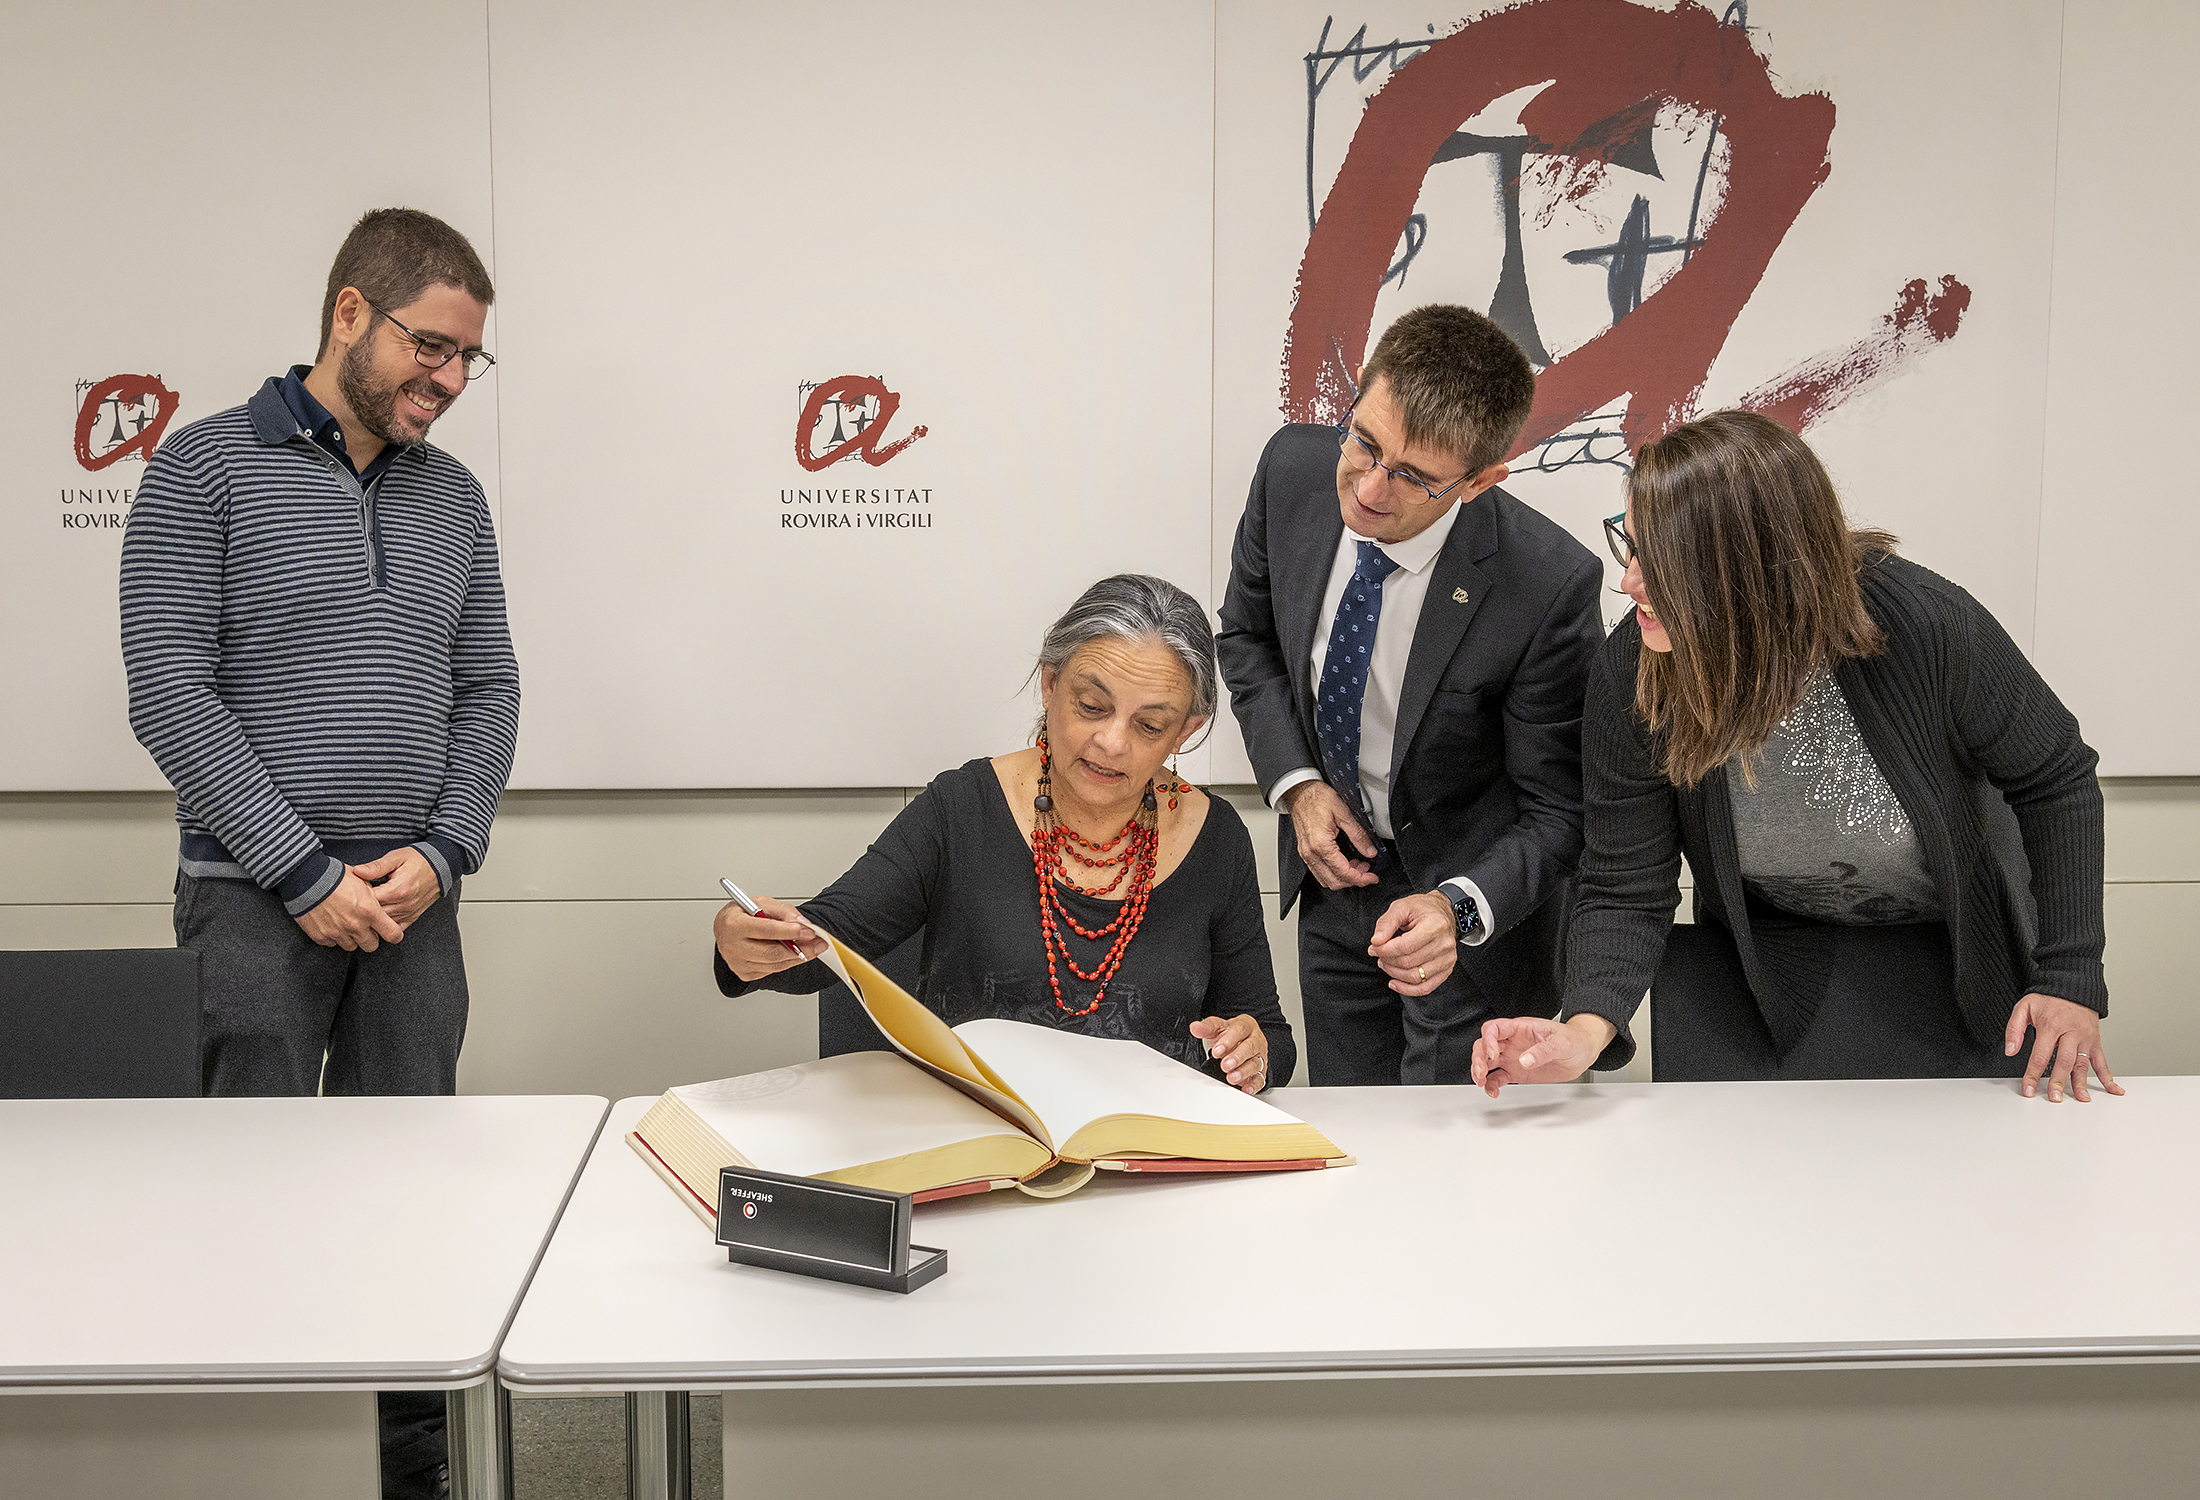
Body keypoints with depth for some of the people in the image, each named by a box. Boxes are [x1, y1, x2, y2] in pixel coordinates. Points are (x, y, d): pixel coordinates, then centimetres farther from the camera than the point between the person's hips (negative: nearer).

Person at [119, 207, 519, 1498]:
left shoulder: (454, 495, 13)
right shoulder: (208, 470, -3)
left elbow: (489, 688, 12)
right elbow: (170, 692, -9)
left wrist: (442, 853, -4)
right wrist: (307, 873, -13)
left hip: (412, 900, 4)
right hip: (258, 897, -4)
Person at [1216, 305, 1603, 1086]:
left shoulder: (1550, 584, -30)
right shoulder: (1295, 467, -17)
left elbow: (1555, 809, -20)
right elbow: (1248, 632, 3)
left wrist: (1459, 910, -38)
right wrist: (1296, 782, -10)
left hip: (1478, 899, -4)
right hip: (1340, 871, 5)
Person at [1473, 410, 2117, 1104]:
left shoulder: (1926, 624, -30)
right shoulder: (1631, 674, -25)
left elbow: (2055, 782, -12)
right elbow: (1626, 892, -17)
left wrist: (2070, 977, -15)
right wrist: (1585, 1029, -36)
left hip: (1956, 960, -1)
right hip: (1759, 972, 1)